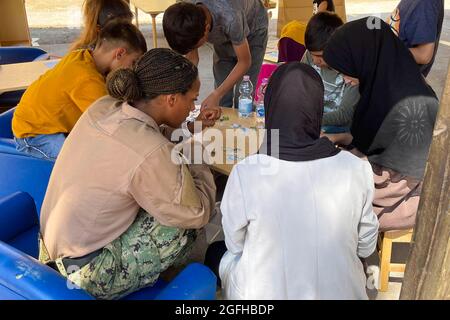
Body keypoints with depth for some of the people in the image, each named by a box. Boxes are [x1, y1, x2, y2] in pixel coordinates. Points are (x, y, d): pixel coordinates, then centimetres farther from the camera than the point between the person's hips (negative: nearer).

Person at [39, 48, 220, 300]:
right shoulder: (152, 154, -30)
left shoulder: (104, 107, -9)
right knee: (186, 222, -6)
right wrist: (199, 160, -4)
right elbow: (197, 215, -17)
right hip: (87, 273, -7)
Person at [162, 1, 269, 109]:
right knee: (222, 94, 1)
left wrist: (216, 95, -37)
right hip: (223, 36, 4)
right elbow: (191, 59, -15)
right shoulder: (188, 24, -29)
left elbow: (244, 62, -31)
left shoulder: (230, 18, -44)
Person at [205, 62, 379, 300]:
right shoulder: (356, 169, -19)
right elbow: (366, 246, -3)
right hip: (340, 292, 3)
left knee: (216, 252, 27)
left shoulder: (246, 174, -25)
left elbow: (235, 246, -7)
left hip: (264, 293, -2)